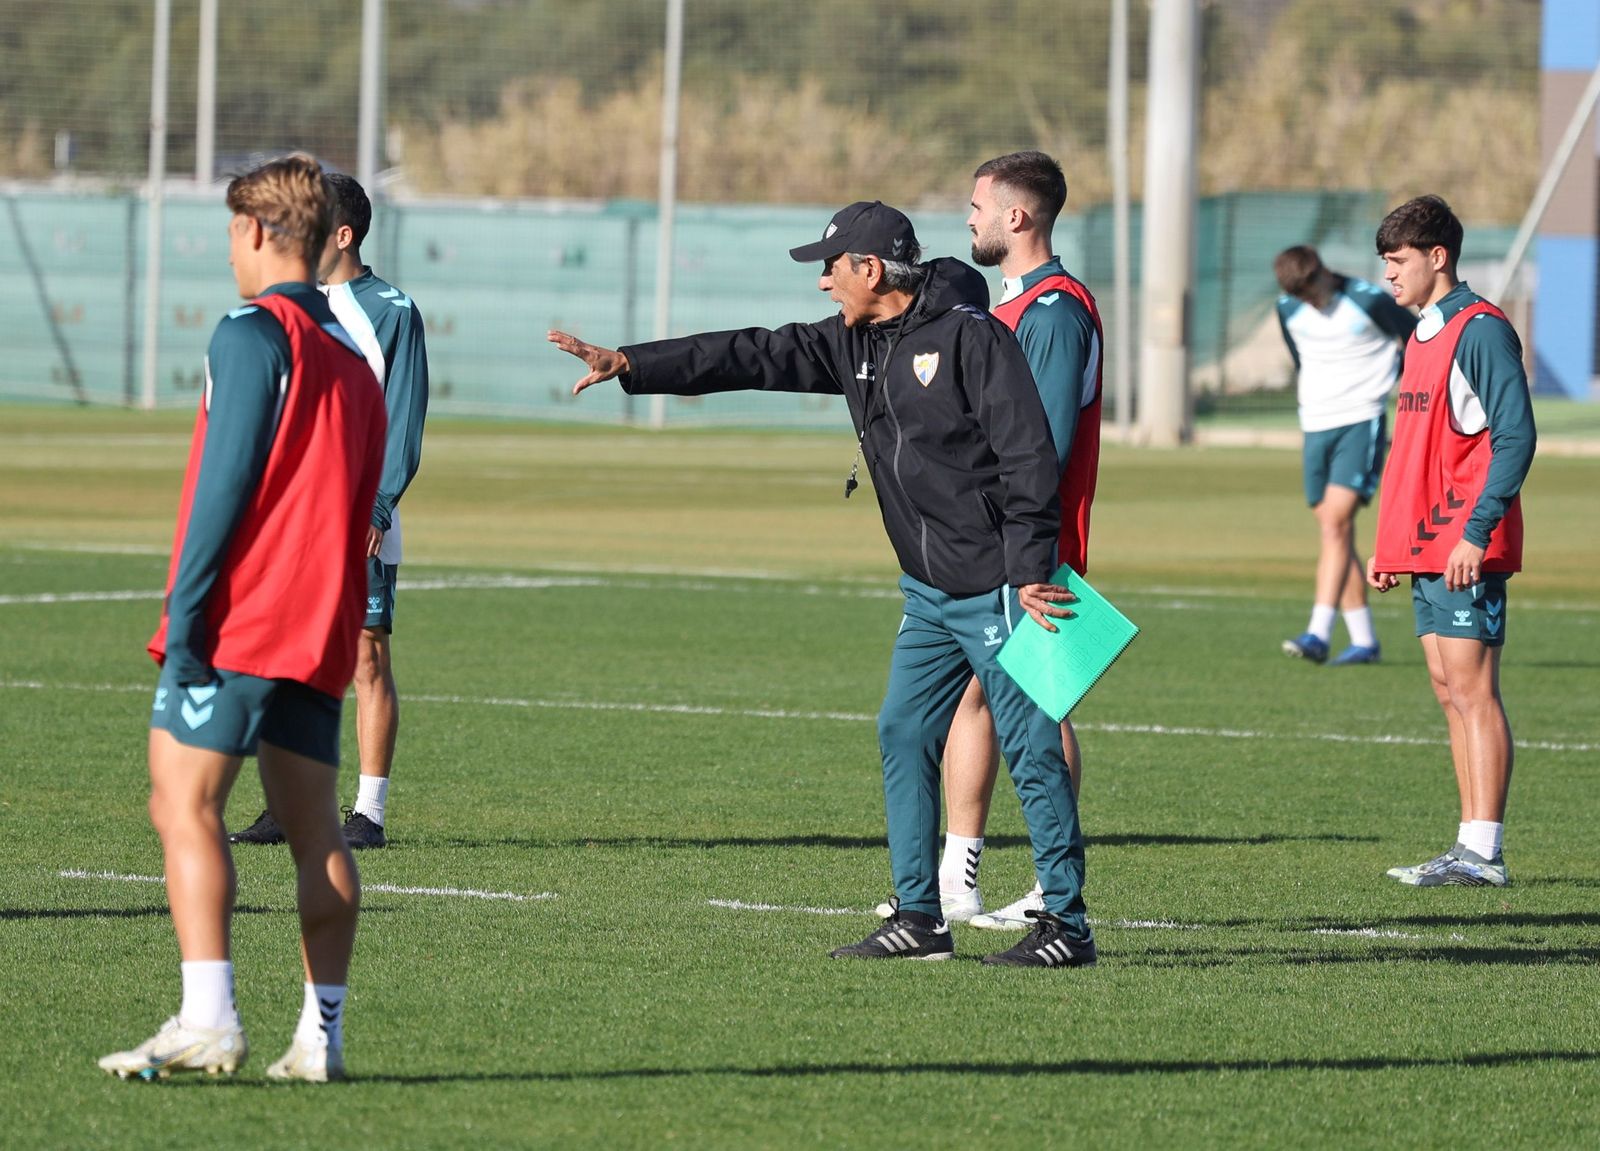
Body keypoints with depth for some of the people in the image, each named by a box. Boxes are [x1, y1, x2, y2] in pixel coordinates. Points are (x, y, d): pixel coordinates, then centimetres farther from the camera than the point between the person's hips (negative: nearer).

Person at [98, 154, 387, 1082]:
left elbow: (227, 481, -15)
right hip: (322, 626, 8)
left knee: (184, 804, -10)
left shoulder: (254, 335, -7)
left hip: (237, 621, -8)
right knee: (315, 827, 8)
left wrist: (185, 611, -15)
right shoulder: (353, 359, 18)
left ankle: (208, 1020, -21)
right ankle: (321, 1035, 5)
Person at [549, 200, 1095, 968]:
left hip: (996, 587, -9)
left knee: (1030, 747, -7)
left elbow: (1028, 455, -17)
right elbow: (754, 358, 12)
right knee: (904, 734, 8)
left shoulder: (969, 336, -13)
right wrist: (631, 365, 8)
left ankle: (1066, 924, -5)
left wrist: (1030, 571, -21)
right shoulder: (854, 345, 11)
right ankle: (919, 919, 13)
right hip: (929, 594, 9)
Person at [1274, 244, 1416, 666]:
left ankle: (1318, 635, -24)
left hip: (1361, 424, -6)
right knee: (1333, 533, 6)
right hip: (1315, 426, 6)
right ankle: (1364, 640, 13)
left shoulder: (1369, 302, -11)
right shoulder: (1288, 310, 5)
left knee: (1336, 523, -18)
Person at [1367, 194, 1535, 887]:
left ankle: (1483, 853, -9)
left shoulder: (1480, 331, -11)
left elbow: (1515, 435, -17)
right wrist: (1390, 545, 19)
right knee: (1449, 691, 8)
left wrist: (1477, 532, -22)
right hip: (1423, 545, 9)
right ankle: (1471, 847, 10)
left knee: (1472, 690, -9)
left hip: (1467, 549, -9)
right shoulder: (1423, 336, 17)